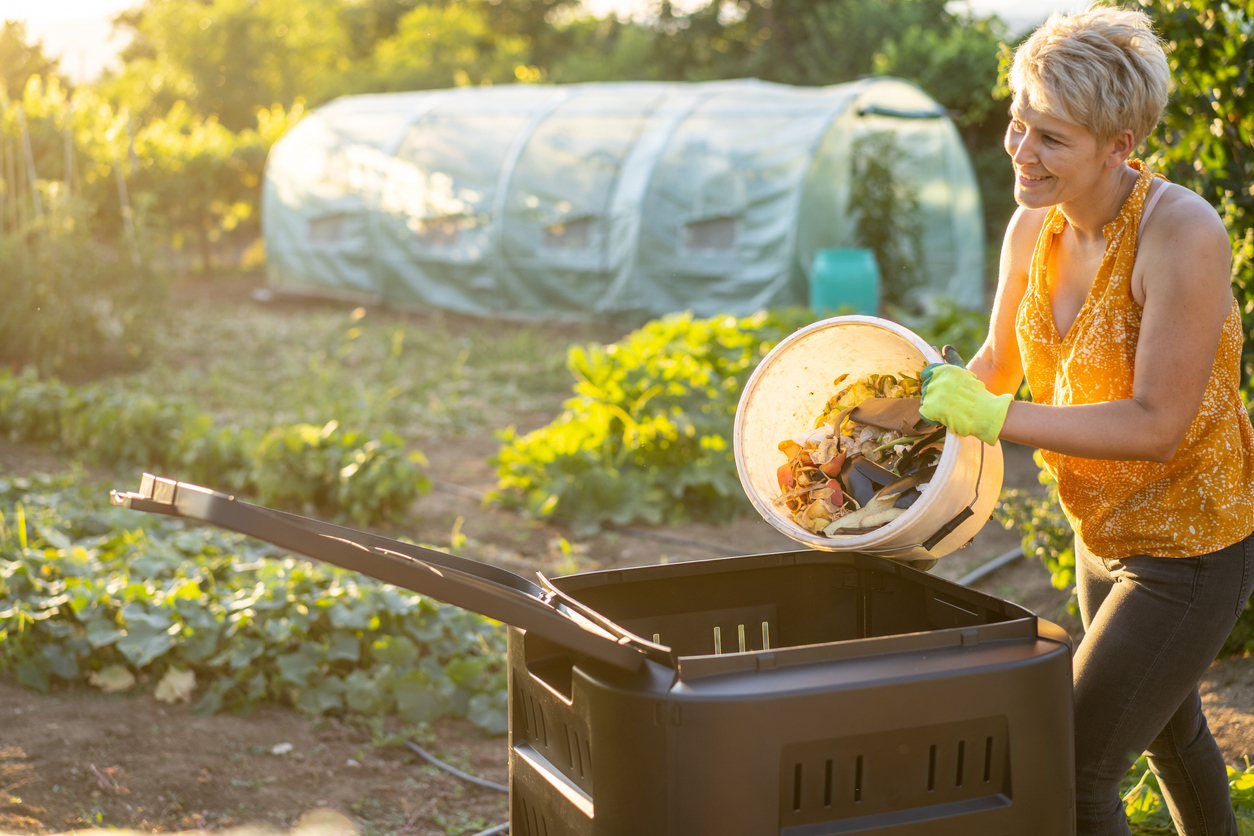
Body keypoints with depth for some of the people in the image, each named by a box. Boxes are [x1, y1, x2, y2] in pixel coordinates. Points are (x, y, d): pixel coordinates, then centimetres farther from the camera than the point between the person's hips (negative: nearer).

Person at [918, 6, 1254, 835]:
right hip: (1107, 531, 8)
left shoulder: (1182, 233, -28)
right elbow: (998, 365, 8)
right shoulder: (1035, 224, -7)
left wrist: (997, 418, -32)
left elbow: (1157, 424, -30)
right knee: (1167, 729, 30)